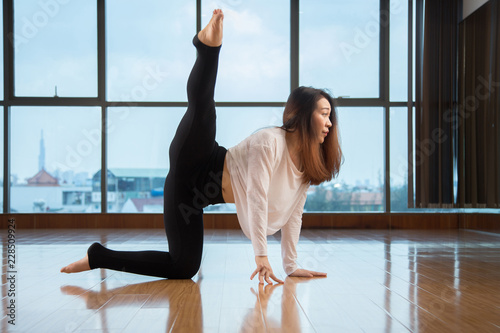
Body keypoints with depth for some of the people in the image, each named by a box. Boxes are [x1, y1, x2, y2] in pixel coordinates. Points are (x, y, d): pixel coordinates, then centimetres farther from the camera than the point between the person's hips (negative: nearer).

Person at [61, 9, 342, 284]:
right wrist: (261, 257, -26)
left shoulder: (308, 166, 5)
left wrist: (292, 266, 6)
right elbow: (257, 197, -25)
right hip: (191, 168, -7)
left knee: (184, 267, 0)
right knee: (201, 105, -35)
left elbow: (293, 213, 8)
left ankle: (97, 257, 10)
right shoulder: (270, 142, -20)